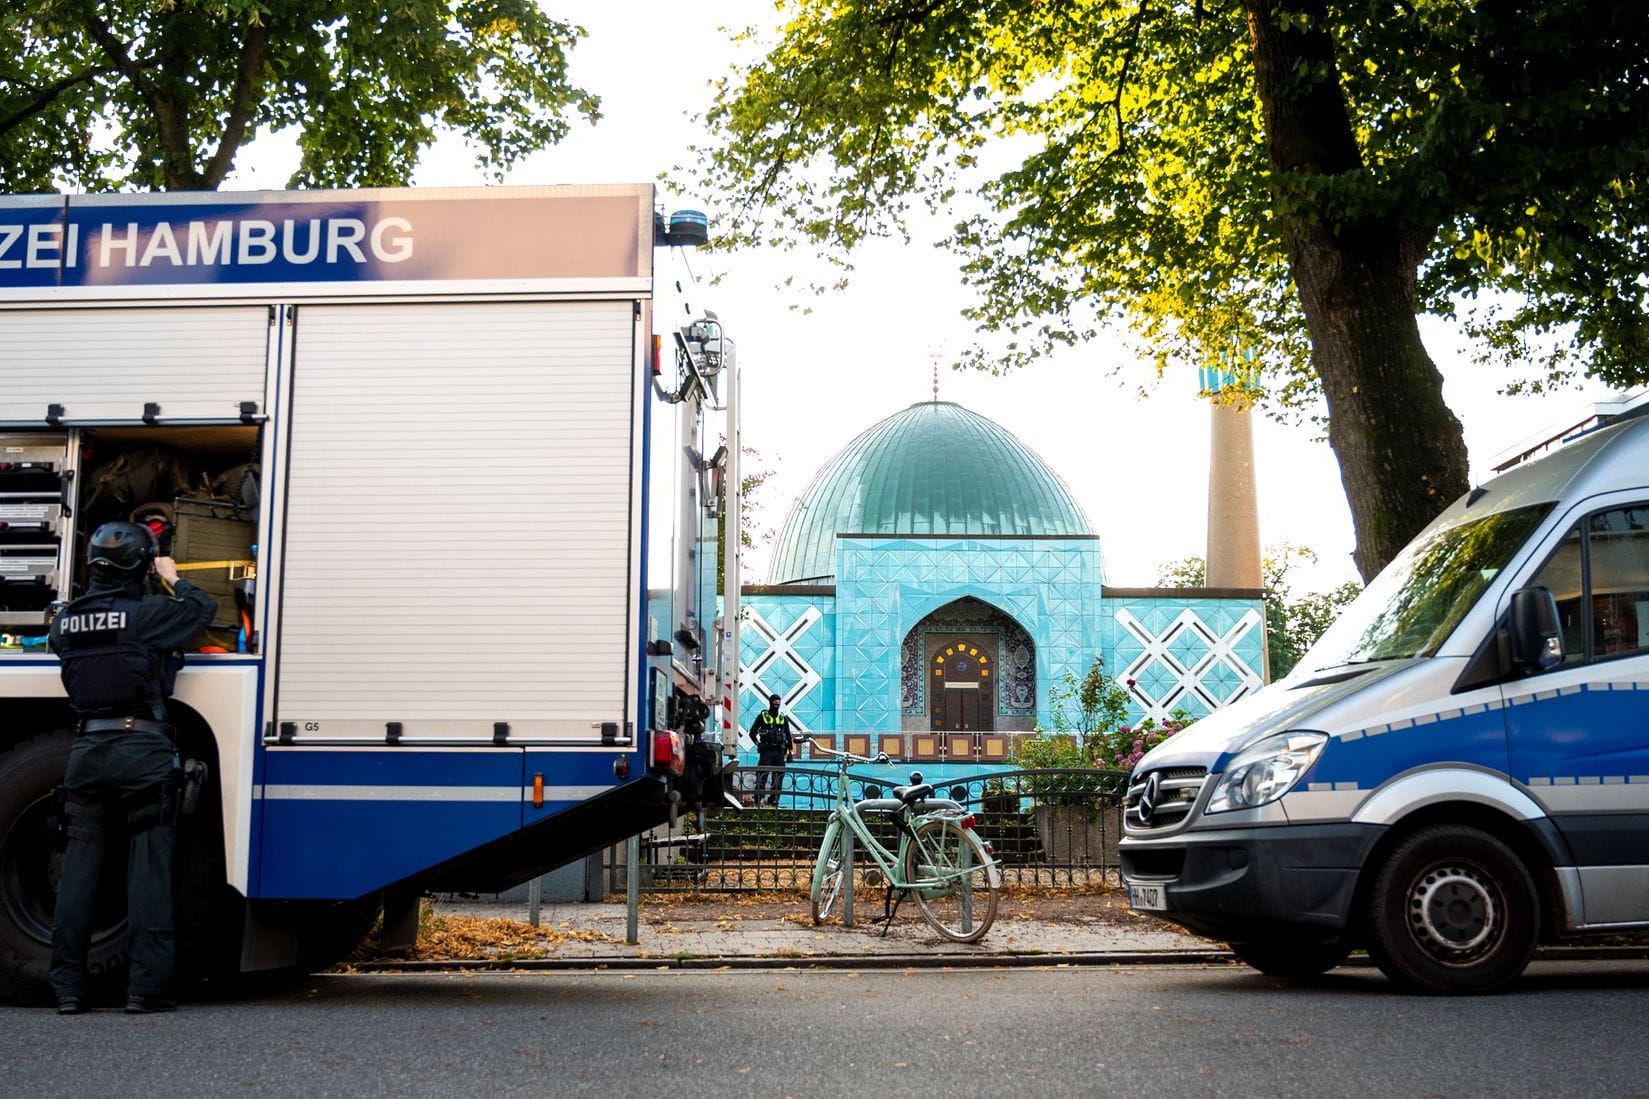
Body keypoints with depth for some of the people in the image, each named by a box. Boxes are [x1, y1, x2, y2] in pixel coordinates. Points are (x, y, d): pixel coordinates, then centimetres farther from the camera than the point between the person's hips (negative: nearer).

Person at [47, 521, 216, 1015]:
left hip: (87, 748, 5)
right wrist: (174, 577, 19)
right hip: (142, 750, -5)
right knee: (148, 862, -1)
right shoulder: (147, 613, -9)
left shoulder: (66, 620, 7)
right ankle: (147, 985, -3)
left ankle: (67, 986, 8)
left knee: (80, 861, 8)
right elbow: (202, 608, 3)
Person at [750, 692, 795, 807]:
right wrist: (758, 744, -7)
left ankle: (774, 800, 5)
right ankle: (758, 799, -8)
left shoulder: (783, 718, 14)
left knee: (778, 777, 1)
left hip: (779, 752, 4)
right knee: (762, 775, -10)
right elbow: (752, 733, 7)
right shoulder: (762, 716, 4)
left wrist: (790, 751, 11)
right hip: (766, 751, -4)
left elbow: (788, 736, 17)